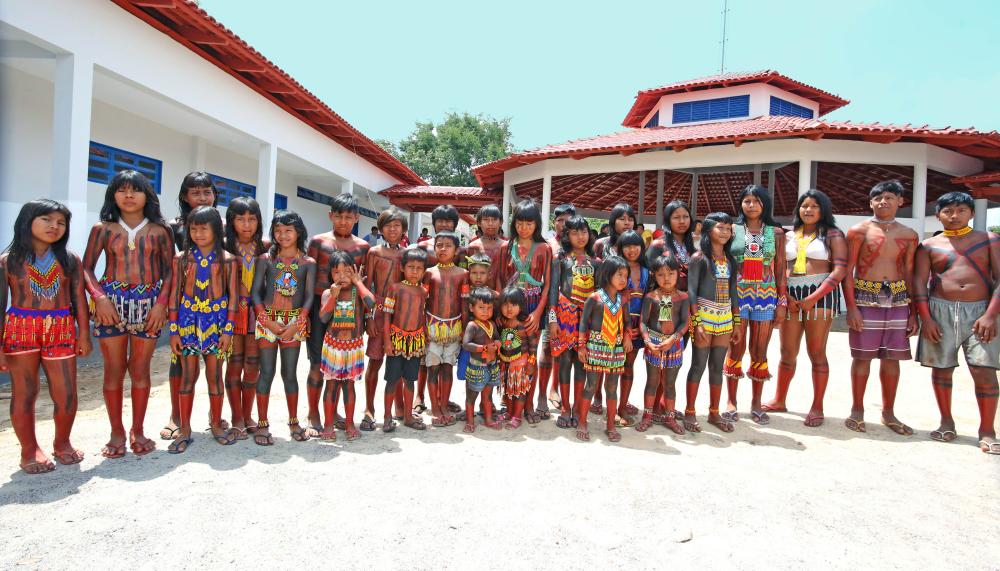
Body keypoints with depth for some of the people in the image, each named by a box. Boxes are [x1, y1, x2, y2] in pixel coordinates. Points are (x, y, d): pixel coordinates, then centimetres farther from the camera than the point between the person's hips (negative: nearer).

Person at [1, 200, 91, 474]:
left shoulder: (69, 260, 6)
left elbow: (79, 299, 6)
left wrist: (84, 333, 2)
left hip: (61, 330, 1)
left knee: (66, 394, 3)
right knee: (24, 394, 6)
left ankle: (62, 443, 25)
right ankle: (30, 450, 21)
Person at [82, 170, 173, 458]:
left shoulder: (159, 231, 5)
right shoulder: (103, 229, 6)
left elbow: (169, 270, 4)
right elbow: (86, 268, 3)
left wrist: (162, 302, -9)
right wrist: (99, 297, -13)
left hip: (148, 304, 0)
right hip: (111, 301, 0)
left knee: (140, 370, 6)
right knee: (114, 369, 4)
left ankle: (138, 430, 20)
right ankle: (117, 432, 17)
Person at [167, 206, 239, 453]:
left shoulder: (227, 260, -1)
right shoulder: (182, 258, 2)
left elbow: (233, 296, -1)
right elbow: (174, 295, 3)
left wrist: (228, 329, -7)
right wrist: (173, 330, -1)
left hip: (216, 320, -1)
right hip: (188, 319, 1)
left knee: (214, 374, 7)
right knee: (188, 374, 5)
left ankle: (217, 424, 21)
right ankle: (184, 430, 16)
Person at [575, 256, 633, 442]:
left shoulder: (623, 300, 5)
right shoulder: (595, 298, -8)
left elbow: (626, 321, 16)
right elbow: (584, 322, -4)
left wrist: (627, 336, -2)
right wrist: (582, 346, -5)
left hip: (616, 348, 4)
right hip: (596, 346, -4)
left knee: (612, 388, 9)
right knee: (591, 385, 1)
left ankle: (611, 426, 20)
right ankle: (582, 423, 13)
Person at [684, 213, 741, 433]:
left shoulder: (730, 259, 11)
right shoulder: (699, 257, -5)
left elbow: (733, 292, 14)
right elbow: (691, 291, -9)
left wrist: (737, 321, 10)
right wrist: (697, 322, -16)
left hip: (725, 317, 5)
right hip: (704, 315, -5)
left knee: (717, 367, 10)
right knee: (698, 365, -1)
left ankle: (714, 413, 20)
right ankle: (689, 412, 9)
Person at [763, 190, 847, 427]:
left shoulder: (833, 235, 3)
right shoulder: (789, 236, 14)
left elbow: (840, 270, -6)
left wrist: (813, 298, -15)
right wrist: (785, 296, -6)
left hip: (820, 294, -3)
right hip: (791, 294, 4)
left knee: (816, 353, -1)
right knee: (787, 352, 8)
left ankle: (817, 407, 9)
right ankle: (779, 401, 19)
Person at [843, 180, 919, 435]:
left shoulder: (908, 235, 11)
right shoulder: (859, 230, -1)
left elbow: (909, 275, 13)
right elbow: (847, 271, -5)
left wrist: (913, 312, 7)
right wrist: (851, 307, -13)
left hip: (897, 299, 4)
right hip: (865, 298, -4)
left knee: (891, 357, 8)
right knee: (863, 356, 0)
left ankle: (888, 413, 20)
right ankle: (857, 411, 12)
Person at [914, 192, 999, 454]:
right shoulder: (929, 246, 8)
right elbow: (919, 282, 2)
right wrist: (925, 319, -8)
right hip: (940, 311, 1)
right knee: (941, 368, 5)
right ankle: (946, 422, 19)